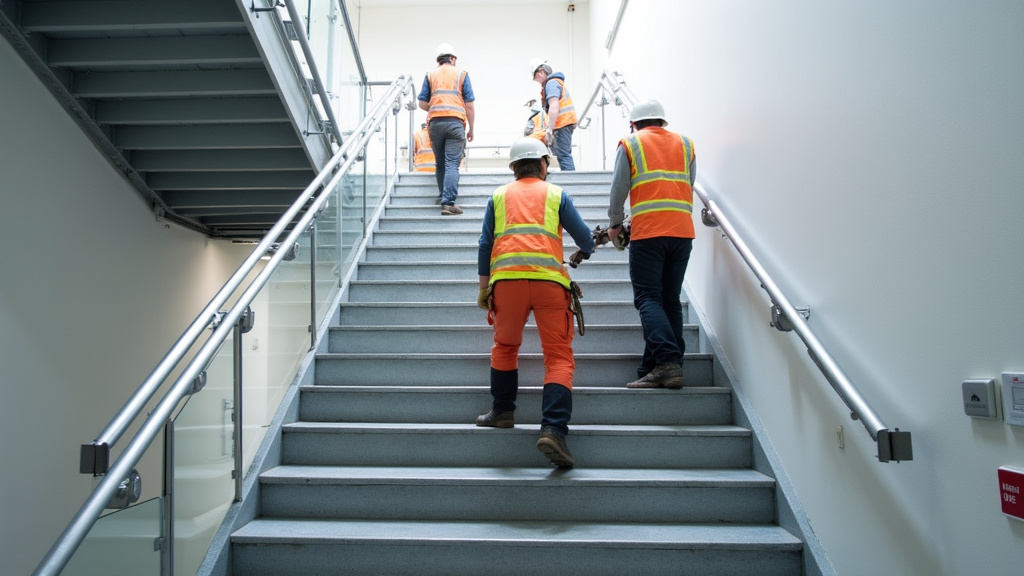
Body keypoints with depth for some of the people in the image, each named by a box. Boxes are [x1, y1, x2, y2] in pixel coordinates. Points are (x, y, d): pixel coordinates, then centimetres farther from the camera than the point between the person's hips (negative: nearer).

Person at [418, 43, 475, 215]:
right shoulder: (461, 74, 10)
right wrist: (471, 128, 11)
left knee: (440, 163, 15)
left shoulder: (430, 75, 14)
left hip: (435, 123, 2)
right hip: (455, 122, -2)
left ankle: (443, 196, 22)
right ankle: (448, 202, -17)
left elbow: (422, 103, 9)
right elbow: (469, 104, 4)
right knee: (452, 164, -8)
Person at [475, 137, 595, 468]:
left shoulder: (499, 196, 21)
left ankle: (502, 411, 27)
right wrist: (582, 254, 39)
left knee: (505, 346, 23)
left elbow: (485, 245, 17)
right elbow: (584, 237, 16)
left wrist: (484, 288, 24)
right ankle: (553, 428, -14)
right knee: (559, 356, -1)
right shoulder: (556, 194, 17)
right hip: (549, 278, -2)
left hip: (506, 277, 2)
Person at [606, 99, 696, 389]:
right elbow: (690, 188, 18)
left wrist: (615, 224, 20)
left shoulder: (630, 144, 7)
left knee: (648, 299, -3)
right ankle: (652, 369, 8)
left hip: (647, 232, -4)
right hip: (682, 231, 4)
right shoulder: (685, 144, 18)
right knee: (670, 300, 8)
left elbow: (618, 190, 5)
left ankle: (667, 361, -18)